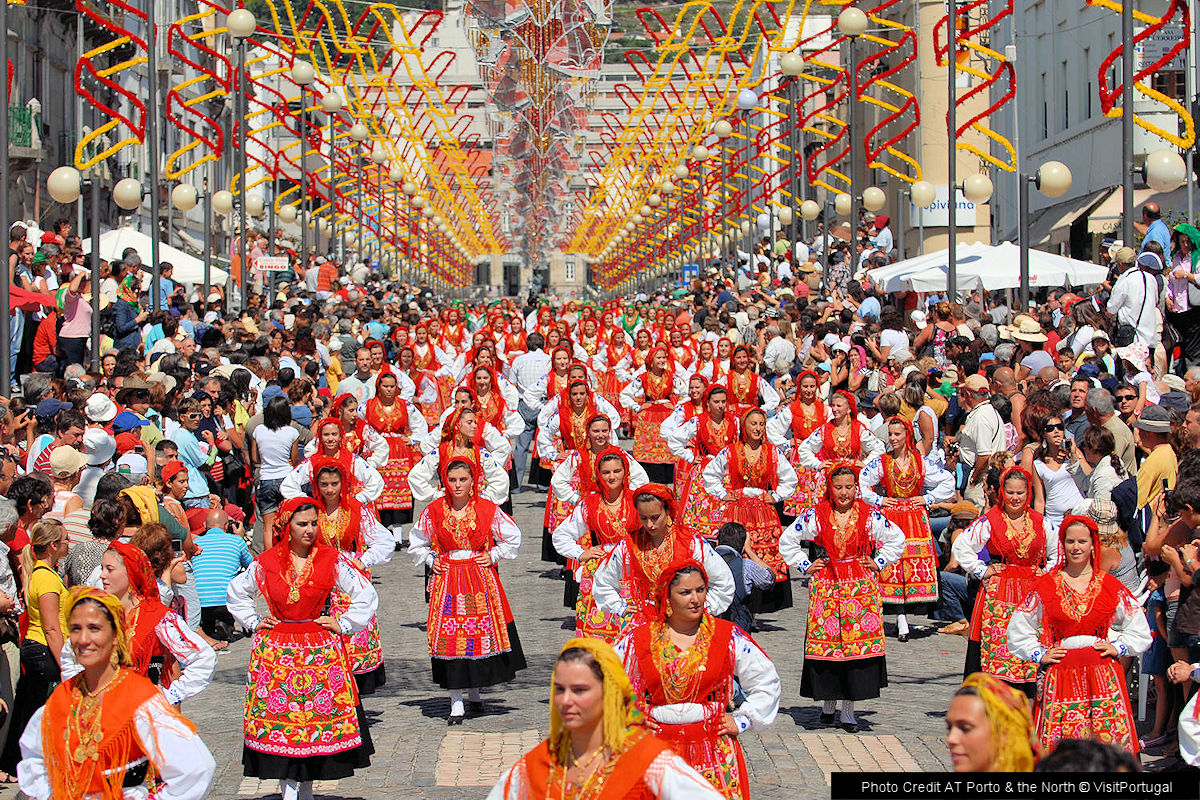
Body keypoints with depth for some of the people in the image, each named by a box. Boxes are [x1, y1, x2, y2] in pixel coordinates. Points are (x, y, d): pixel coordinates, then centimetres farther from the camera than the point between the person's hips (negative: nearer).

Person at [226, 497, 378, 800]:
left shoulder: (331, 560, -1)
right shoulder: (267, 562, 2)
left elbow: (366, 595, 5)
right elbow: (235, 593, 19)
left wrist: (343, 625, 0)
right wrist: (254, 622, 10)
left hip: (320, 649, -1)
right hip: (277, 650, 1)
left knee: (319, 717, -1)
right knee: (280, 717, -3)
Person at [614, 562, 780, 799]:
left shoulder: (729, 636, 4)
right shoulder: (639, 640, 4)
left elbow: (766, 682, 13)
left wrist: (741, 721, 7)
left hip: (714, 748, 0)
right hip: (658, 748, 0)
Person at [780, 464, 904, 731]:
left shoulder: (870, 516, 3)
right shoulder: (815, 516, 1)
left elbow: (896, 539, 17)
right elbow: (787, 541, 12)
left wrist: (878, 563, 9)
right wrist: (805, 566, 7)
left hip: (861, 587, 0)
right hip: (826, 586, 0)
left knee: (859, 642, -5)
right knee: (824, 641, -3)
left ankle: (848, 709, 3)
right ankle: (828, 702, 16)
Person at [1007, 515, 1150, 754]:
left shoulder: (1111, 586, 8)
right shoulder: (1046, 586, 7)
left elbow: (1139, 632, 17)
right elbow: (1017, 631, 13)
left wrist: (1117, 647, 4)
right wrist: (1040, 655, 4)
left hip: (1103, 674, 0)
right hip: (1061, 676, 0)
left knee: (1109, 741, -8)